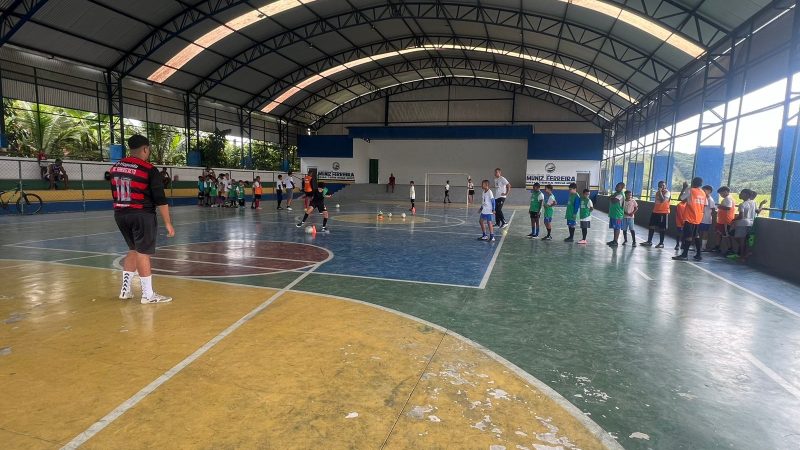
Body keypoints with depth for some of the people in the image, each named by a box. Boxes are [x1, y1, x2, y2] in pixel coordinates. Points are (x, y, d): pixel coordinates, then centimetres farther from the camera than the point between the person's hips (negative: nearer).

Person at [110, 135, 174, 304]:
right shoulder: (149, 170, -12)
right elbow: (160, 199, -14)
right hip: (142, 215, -7)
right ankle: (148, 295, 6)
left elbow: (115, 194, 17)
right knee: (143, 252, -1)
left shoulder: (115, 168, 9)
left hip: (120, 214, 7)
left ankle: (126, 289, 24)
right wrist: (168, 223, -11)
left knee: (133, 250, 20)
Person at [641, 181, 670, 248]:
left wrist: (660, 192, -19)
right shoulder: (657, 192, 14)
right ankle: (649, 241, 14)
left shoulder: (667, 192, -9)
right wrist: (653, 209, 21)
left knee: (661, 228, -2)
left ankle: (661, 243, 6)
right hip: (655, 212, 7)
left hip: (664, 212, -7)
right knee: (651, 226, 7)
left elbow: (663, 200, -25)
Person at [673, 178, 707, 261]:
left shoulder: (690, 191, -9)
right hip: (698, 218, 7)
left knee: (688, 236, -7)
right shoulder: (703, 193, 11)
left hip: (690, 218, -7)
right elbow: (704, 206, 11)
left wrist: (684, 188, 5)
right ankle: (698, 255, 15)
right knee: (696, 236, 13)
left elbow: (680, 198, -2)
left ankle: (685, 255, -6)